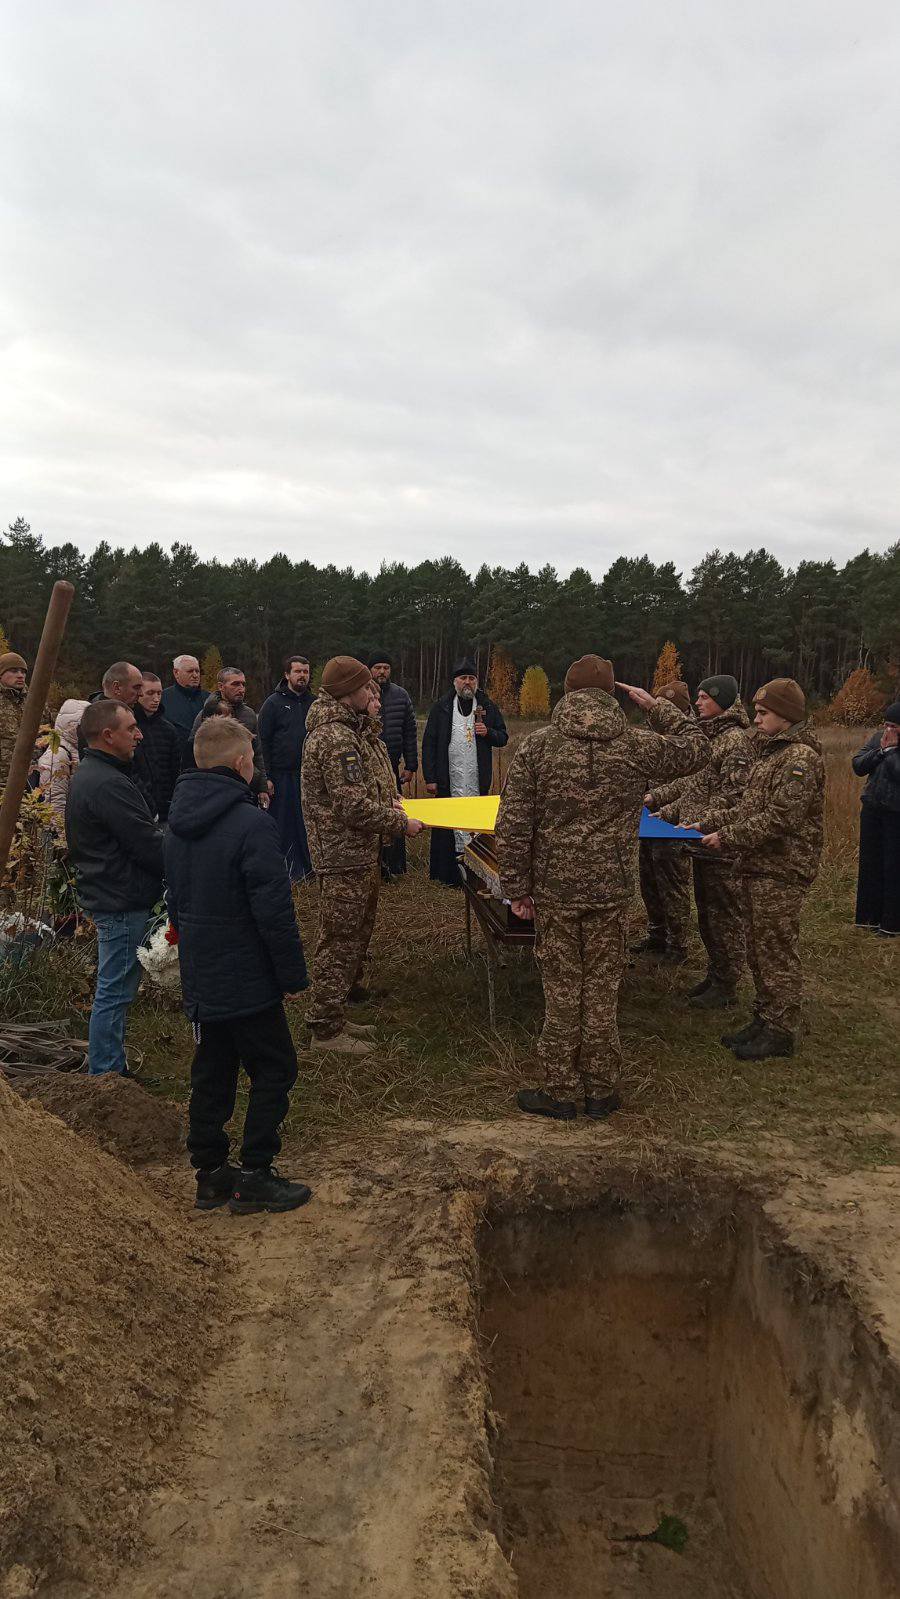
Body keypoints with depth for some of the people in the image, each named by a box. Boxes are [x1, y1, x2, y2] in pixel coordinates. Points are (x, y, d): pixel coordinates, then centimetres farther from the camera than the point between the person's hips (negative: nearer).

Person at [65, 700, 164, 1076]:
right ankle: (105, 1075, 9)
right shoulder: (109, 784, -22)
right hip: (123, 903, -11)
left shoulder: (85, 774, 13)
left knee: (113, 989, 19)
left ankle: (110, 1070, 30)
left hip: (105, 894, 11)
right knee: (114, 993, -1)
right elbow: (148, 845, -21)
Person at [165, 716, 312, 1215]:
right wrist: (293, 976, -12)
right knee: (273, 1070, 7)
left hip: (199, 978, 8)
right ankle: (255, 1178, 11)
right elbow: (274, 911, -22)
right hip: (247, 979, -8)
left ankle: (210, 1173, 26)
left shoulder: (177, 822, 5)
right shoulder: (251, 824, -22)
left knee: (212, 1072, 17)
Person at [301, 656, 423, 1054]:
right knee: (339, 942, -2)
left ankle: (336, 1016, 30)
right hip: (344, 855, -11)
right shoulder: (335, 737, -21)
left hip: (361, 853, 11)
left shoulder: (353, 729, 14)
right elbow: (354, 806, -24)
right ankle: (325, 1029, 9)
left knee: (356, 935, 19)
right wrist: (401, 823, -14)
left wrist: (387, 799, 11)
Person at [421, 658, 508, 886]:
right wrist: (430, 778, -3)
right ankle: (446, 874, 6)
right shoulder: (440, 708, 5)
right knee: (446, 826, 0)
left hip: (478, 780, 1)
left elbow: (503, 738, 16)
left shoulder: (488, 707, 10)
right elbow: (429, 744, 3)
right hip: (449, 779, -1)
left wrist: (488, 732, -8)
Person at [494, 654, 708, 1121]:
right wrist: (656, 706, 22)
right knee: (601, 990, 12)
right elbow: (695, 747, 17)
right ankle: (601, 1090, 23)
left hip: (554, 890, -1)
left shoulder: (537, 745, -6)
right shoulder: (638, 747, -3)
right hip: (611, 890, 1)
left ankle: (560, 1092, 18)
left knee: (561, 991, 9)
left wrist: (517, 887, 1)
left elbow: (511, 826, -7)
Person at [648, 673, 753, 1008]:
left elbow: (730, 797, -20)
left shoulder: (736, 740, -15)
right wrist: (656, 799, 13)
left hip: (721, 845, -9)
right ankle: (714, 974, 31)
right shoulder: (708, 736, 13)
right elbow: (691, 782, 19)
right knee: (706, 913, 18)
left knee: (724, 916, 2)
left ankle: (727, 986, 13)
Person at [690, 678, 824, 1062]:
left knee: (777, 952, 0)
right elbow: (747, 807, 18)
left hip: (781, 872, -9)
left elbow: (779, 820, -22)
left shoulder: (800, 757, -16)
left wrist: (726, 838, -17)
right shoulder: (769, 751, 15)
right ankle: (764, 1019, 27)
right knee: (758, 949, 15)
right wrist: (706, 823, 8)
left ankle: (780, 1031, 11)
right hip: (758, 867, 9)